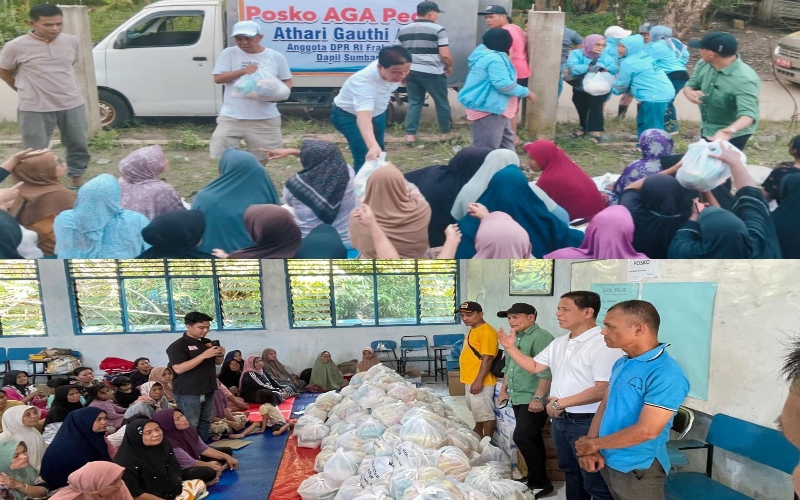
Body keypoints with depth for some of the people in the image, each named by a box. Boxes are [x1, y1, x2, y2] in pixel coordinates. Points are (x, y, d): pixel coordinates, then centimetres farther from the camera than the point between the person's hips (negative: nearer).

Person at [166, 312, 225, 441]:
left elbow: (217, 362, 20)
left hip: (208, 390, 7)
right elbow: (178, 369, -24)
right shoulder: (178, 346, -12)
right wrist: (204, 355, -27)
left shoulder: (208, 343, 10)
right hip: (188, 393, -7)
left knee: (205, 422, 14)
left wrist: (221, 355, -6)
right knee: (190, 426, -3)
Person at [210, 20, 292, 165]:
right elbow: (218, 78, -3)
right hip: (231, 117, 0)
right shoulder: (229, 53, 2)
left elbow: (287, 82, 9)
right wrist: (242, 71, -18)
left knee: (261, 158, 11)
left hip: (265, 119, 0)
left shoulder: (276, 57, 3)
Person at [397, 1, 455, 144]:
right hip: (432, 73, -5)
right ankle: (446, 132, 20)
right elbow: (445, 54, -12)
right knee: (442, 102, 10)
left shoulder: (403, 30, 10)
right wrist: (450, 66, 6)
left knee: (414, 103, 12)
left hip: (411, 72, 5)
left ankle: (410, 134, 7)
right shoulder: (438, 29, -7)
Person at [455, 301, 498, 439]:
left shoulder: (486, 331, -19)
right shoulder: (472, 330, 12)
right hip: (470, 380, 10)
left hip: (480, 382, -10)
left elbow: (487, 359, -23)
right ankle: (477, 435, 38)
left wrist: (478, 381, -25)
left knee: (486, 413, 0)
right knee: (477, 411, 24)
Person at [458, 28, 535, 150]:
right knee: (486, 147, -5)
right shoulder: (494, 59, -23)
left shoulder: (483, 52, 11)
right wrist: (527, 93, -16)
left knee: (506, 138, 21)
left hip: (492, 107, 12)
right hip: (488, 109, -12)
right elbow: (504, 84, -28)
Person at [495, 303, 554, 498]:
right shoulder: (515, 338, 14)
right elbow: (508, 366, 25)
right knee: (532, 439, 14)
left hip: (533, 400, -9)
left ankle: (540, 483, 3)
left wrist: (538, 397, -23)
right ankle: (537, 479, 23)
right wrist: (504, 390, 23)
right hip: (518, 398, 9)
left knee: (522, 438, -9)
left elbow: (546, 371, -21)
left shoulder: (541, 337, -15)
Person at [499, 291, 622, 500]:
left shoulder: (603, 345, -20)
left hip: (587, 423, -9)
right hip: (560, 420, 9)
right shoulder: (559, 343, 9)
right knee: (571, 473, 23)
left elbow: (602, 390, -25)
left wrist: (560, 403, -20)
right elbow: (534, 366, 19)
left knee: (594, 483, 2)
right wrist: (511, 348, 6)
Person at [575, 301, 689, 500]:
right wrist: (589, 449, -6)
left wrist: (594, 443, -15)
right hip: (607, 462, 7)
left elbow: (647, 431, -25)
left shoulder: (666, 374, -23)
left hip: (638, 470, -7)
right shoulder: (621, 364, 5)